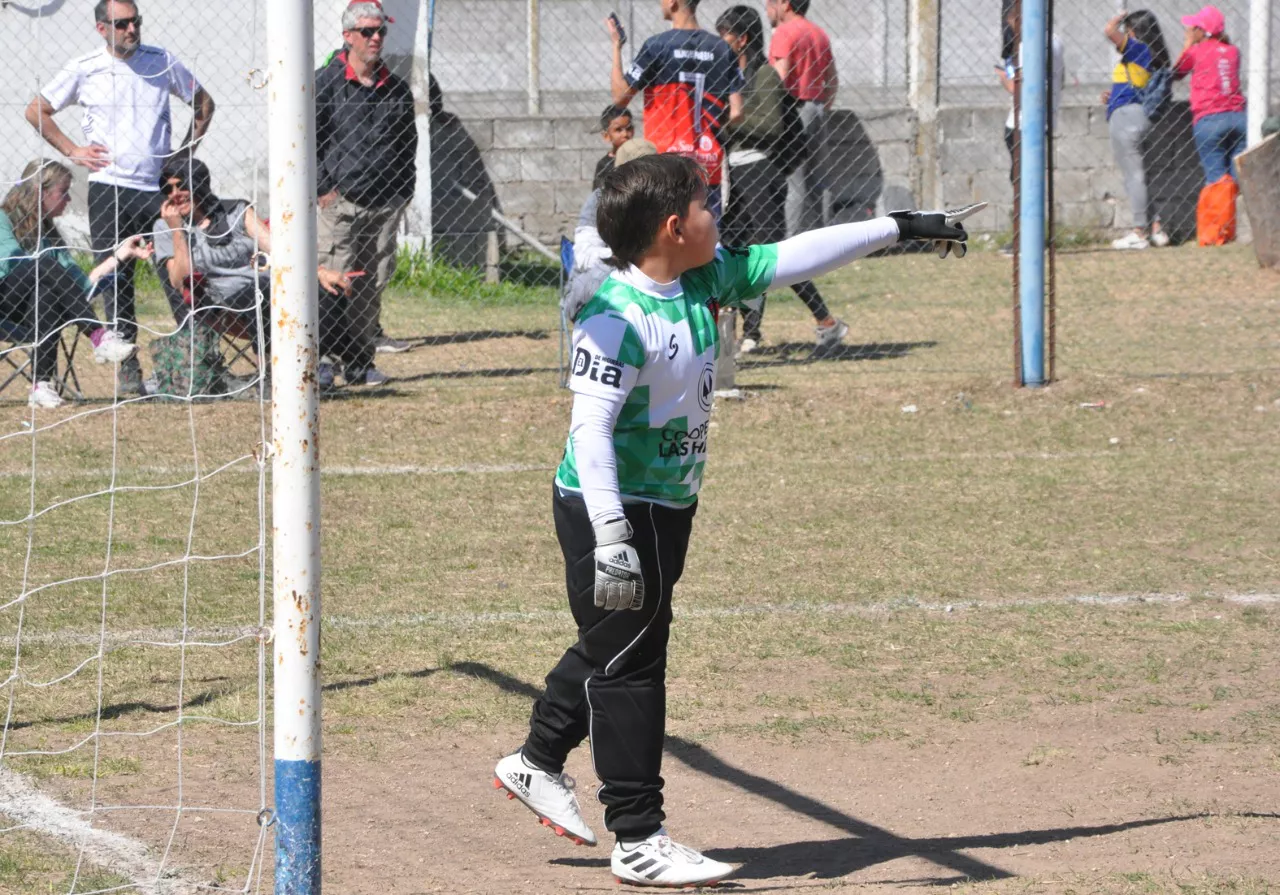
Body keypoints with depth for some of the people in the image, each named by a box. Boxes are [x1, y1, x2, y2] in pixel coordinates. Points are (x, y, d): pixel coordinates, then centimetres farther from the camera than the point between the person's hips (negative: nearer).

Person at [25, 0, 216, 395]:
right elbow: (37, 110, 11)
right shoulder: (84, 69, 2)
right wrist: (71, 150, 3)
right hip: (108, 188, -1)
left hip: (159, 188, 1)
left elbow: (203, 102, 20)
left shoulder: (163, 62, 6)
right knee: (116, 281, -3)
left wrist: (186, 150, 9)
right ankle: (127, 368, 1)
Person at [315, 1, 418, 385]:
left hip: (386, 204, 5)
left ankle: (361, 363, 9)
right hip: (341, 199, -5)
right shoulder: (326, 82, -1)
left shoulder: (396, 88, 13)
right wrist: (322, 188, -8)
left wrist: (404, 189, 12)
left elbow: (408, 141, 21)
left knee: (373, 285, 5)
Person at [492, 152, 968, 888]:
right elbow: (590, 427, -28)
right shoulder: (619, 318, -24)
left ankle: (538, 763, 40)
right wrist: (611, 537, -33)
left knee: (614, 646, 22)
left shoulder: (707, 282, 3)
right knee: (629, 662, -2)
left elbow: (792, 259, 14)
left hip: (666, 508, 9)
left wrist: (897, 229, 17)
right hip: (612, 510, -9)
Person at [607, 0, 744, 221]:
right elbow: (735, 113, 0)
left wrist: (616, 46, 9)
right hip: (708, 163, 3)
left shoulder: (657, 46, -7)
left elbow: (620, 97, 0)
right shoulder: (721, 49, 4)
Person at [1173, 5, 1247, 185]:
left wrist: (1188, 43, 26)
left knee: (1216, 177, -6)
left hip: (1209, 121, -4)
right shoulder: (1233, 51, 14)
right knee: (1240, 178, 1)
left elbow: (1176, 73, 19)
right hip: (1238, 118, 4)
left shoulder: (1196, 51, 2)